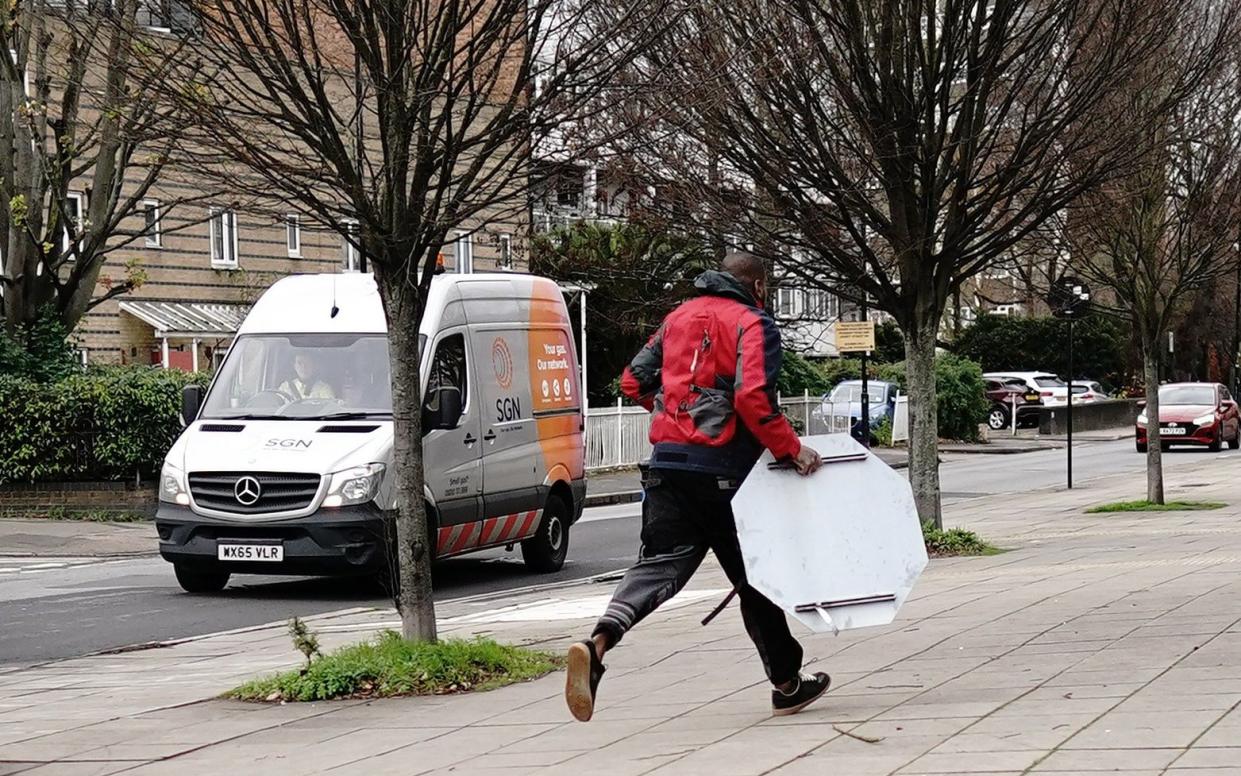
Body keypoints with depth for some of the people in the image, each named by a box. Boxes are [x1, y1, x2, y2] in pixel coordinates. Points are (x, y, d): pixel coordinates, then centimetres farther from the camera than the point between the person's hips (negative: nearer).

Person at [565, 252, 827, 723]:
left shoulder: (679, 317, 19)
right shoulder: (753, 325, -2)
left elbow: (635, 381, 21)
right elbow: (752, 399, -18)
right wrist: (791, 450, -10)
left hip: (667, 462, 5)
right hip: (723, 469, -5)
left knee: (660, 563, -3)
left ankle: (597, 644, -29)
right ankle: (787, 686, 22)